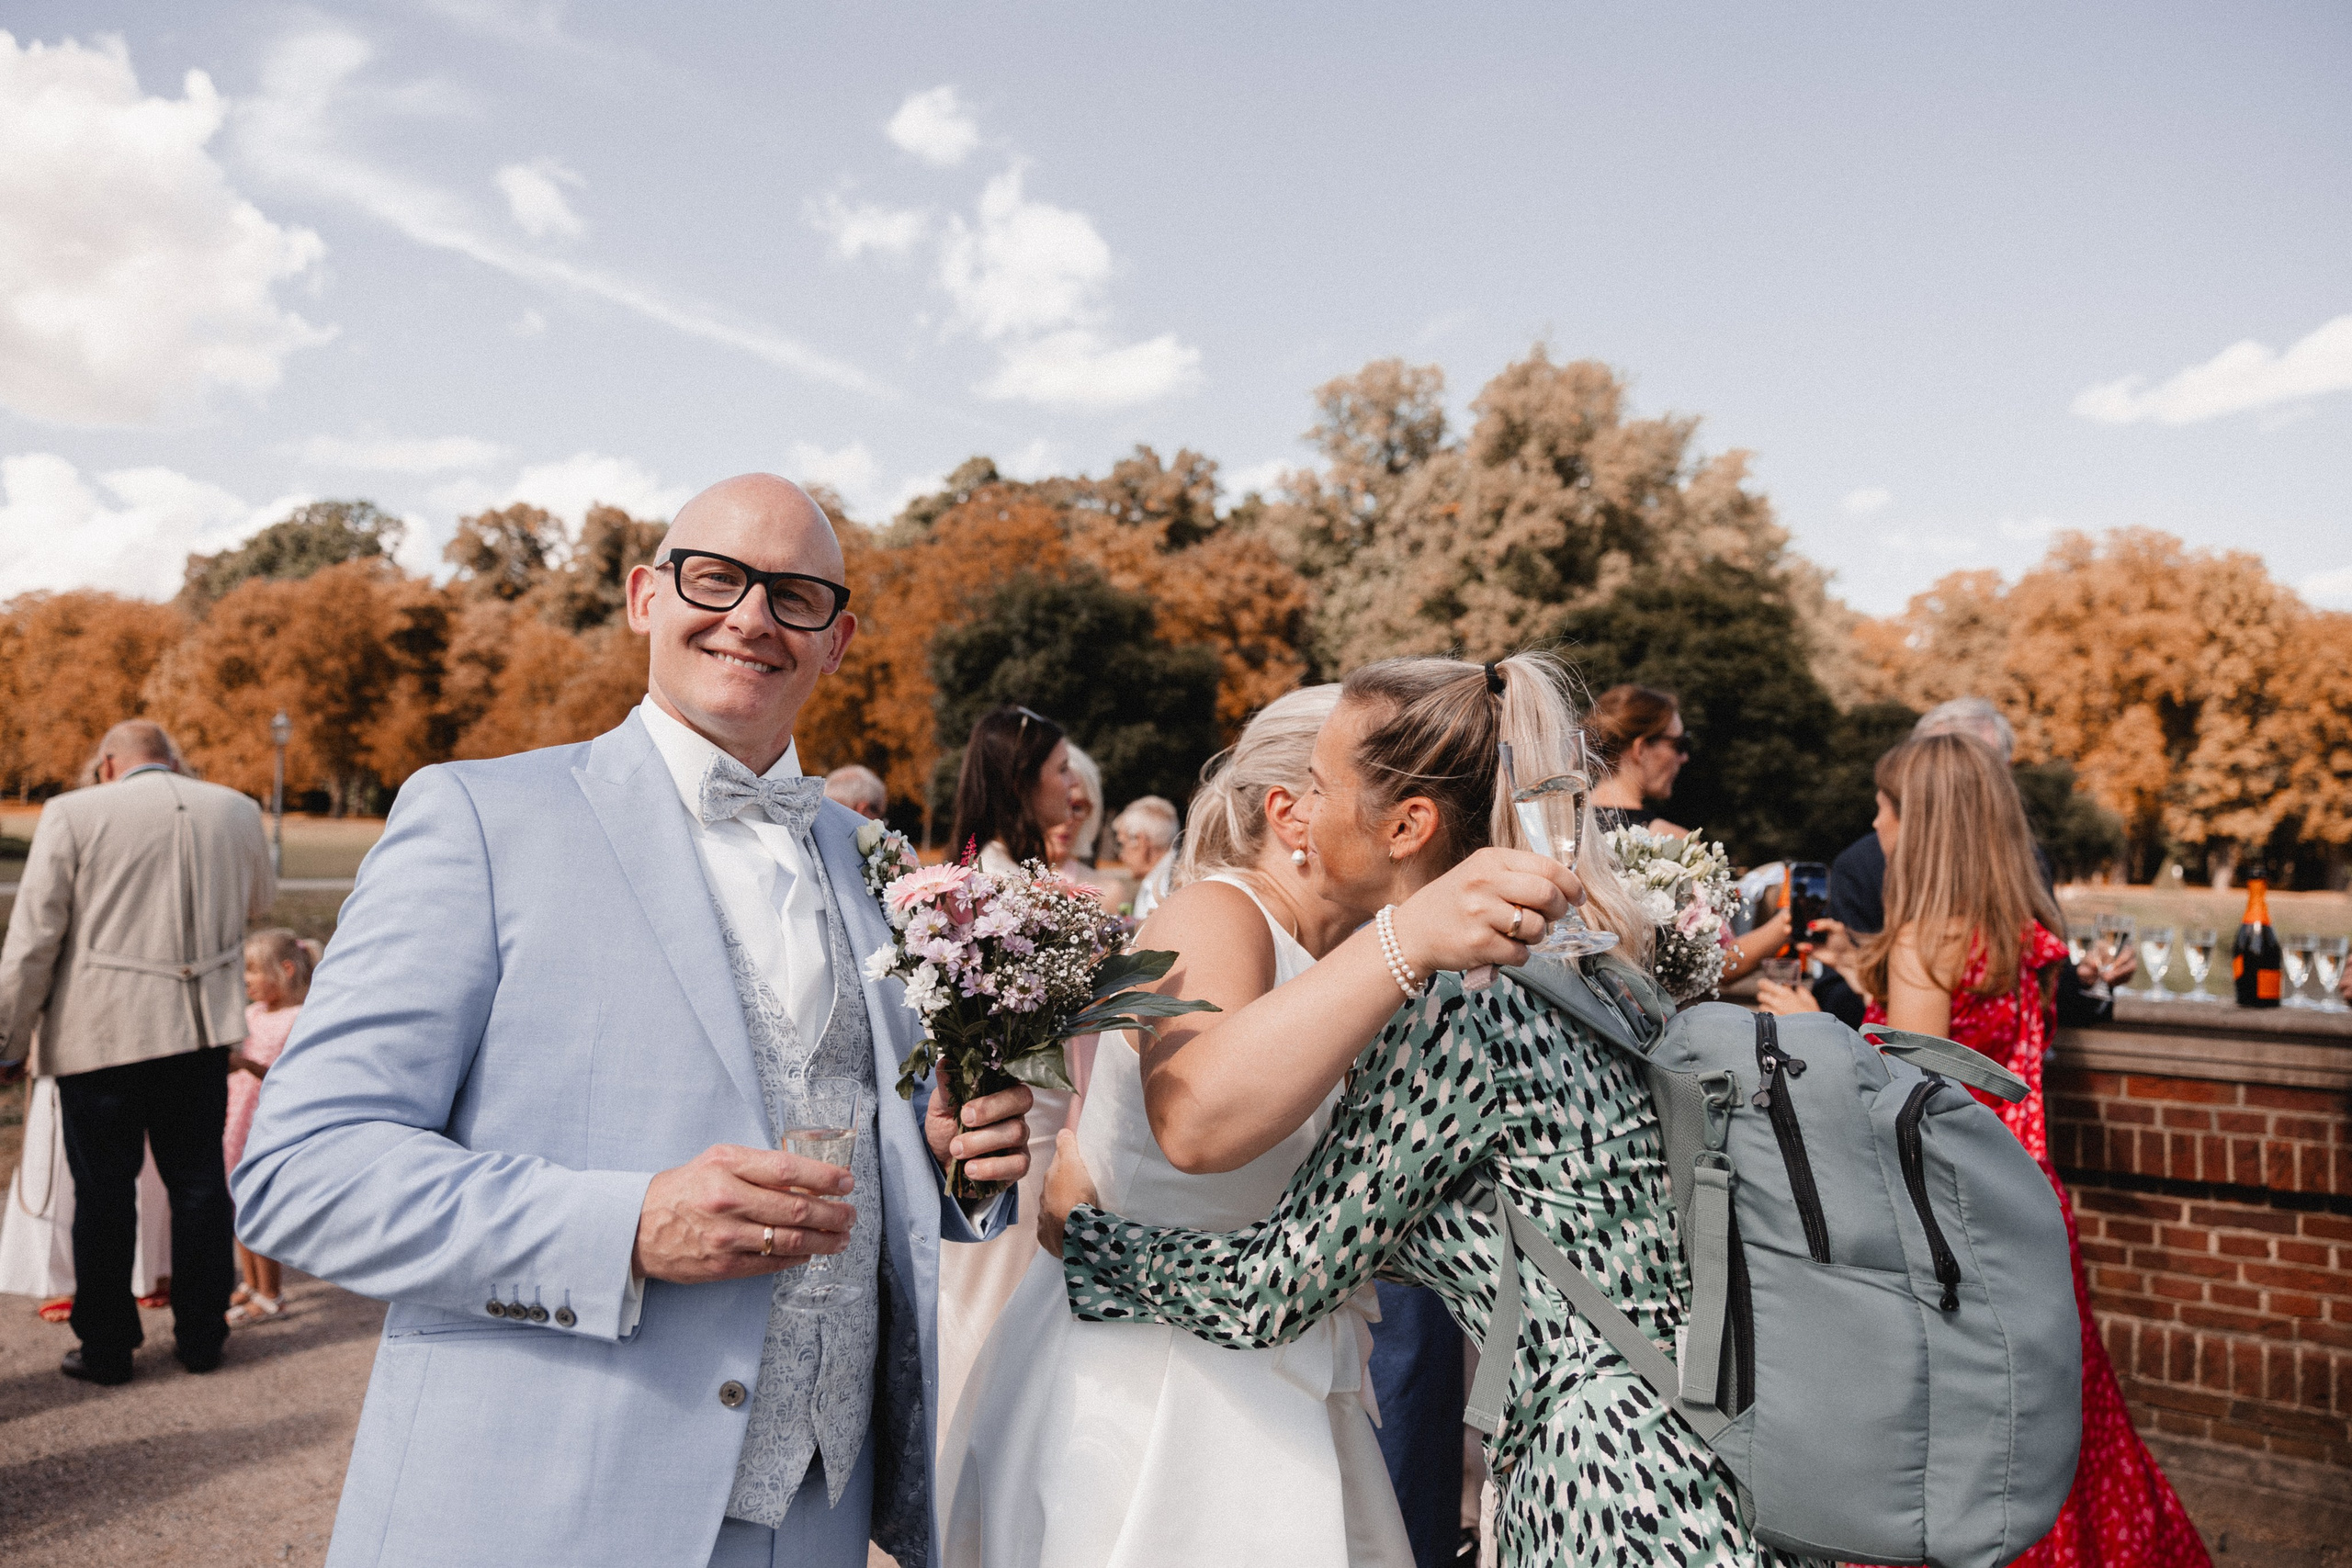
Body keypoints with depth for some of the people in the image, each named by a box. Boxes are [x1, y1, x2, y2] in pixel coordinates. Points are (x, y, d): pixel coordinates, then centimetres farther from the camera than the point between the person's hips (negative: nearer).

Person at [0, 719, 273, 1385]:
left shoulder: (73, 813, -6)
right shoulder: (236, 811, 4)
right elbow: (261, 900, 21)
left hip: (101, 1032, -3)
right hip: (201, 1029, 3)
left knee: (104, 1193, 7)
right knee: (199, 1184, 12)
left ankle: (106, 1347, 17)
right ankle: (201, 1336, 20)